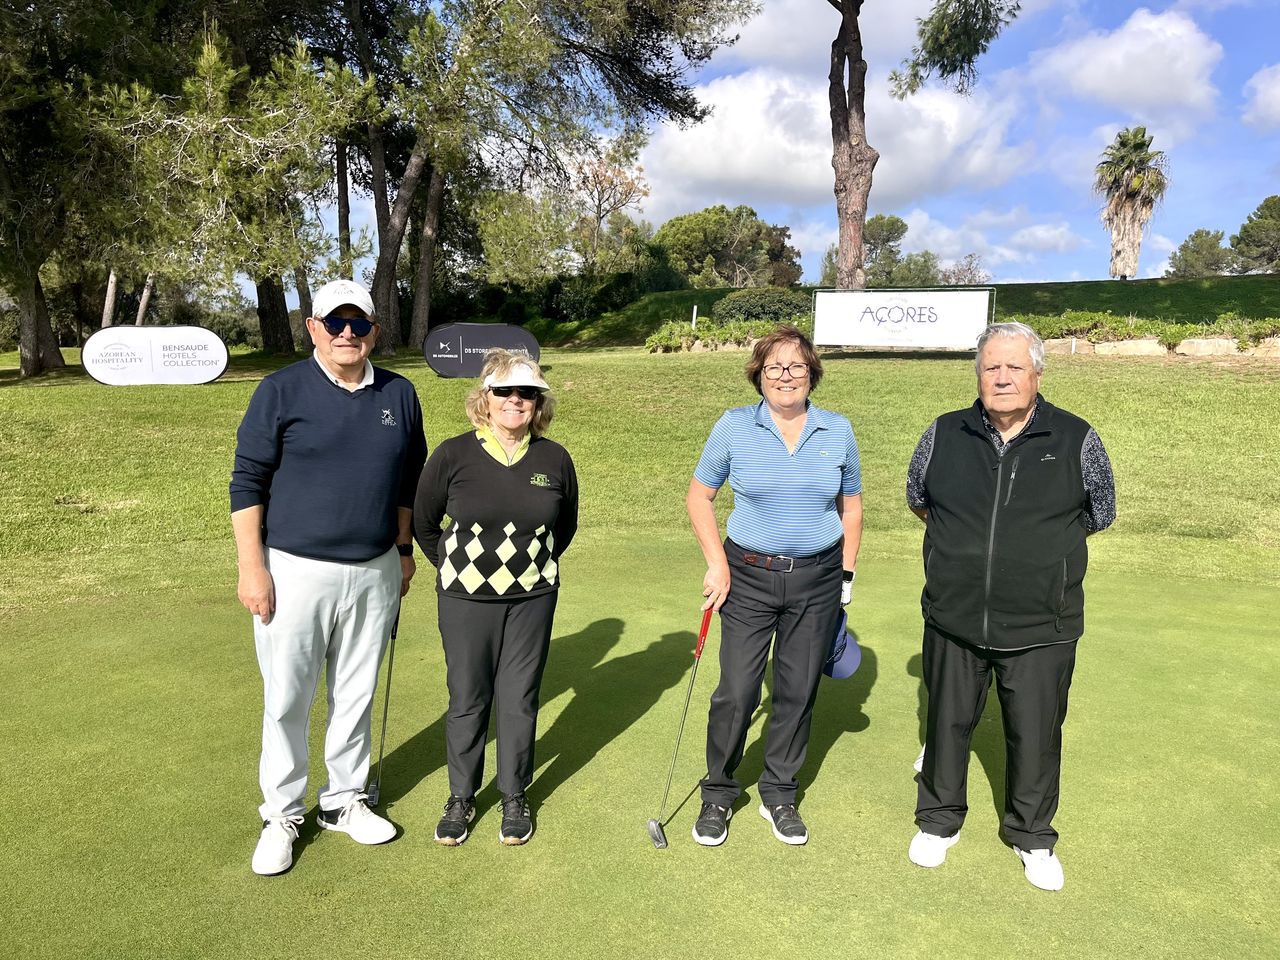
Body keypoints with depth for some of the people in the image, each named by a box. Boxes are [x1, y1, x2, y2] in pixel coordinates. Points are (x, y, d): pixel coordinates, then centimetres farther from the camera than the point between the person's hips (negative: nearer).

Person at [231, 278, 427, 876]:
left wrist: (405, 549, 15)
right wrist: (251, 566, -10)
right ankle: (282, 815, 24)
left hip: (374, 573, 3)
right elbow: (247, 481, -5)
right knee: (287, 699, 6)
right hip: (295, 571, -3)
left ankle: (343, 801, 31)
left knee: (357, 694, 14)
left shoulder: (400, 395, 6)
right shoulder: (281, 390, -5)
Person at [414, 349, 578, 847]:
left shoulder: (555, 459, -3)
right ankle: (461, 798, 28)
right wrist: (457, 568, 9)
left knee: (519, 699, 10)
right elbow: (424, 524, 5)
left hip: (532, 599, 1)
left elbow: (565, 526, 13)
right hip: (466, 599, -1)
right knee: (467, 699, 9)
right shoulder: (453, 455, -9)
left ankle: (515, 798, 28)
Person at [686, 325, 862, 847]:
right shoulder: (734, 426, -5)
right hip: (748, 577, -2)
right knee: (737, 692, -1)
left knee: (798, 693, 11)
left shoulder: (838, 431, 1)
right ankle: (718, 794, 22)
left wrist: (846, 574, 7)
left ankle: (779, 794, 31)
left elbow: (851, 507, 11)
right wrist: (716, 563, -5)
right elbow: (699, 496, 2)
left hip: (817, 581, 2)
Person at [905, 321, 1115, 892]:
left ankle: (1032, 837, 36)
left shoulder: (1077, 440, -5)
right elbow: (917, 498, 16)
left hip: (1041, 629, -1)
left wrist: (1042, 540, 8)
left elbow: (1100, 514, 10)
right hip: (954, 621, 1)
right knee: (948, 724, 15)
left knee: (1036, 735, 12)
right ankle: (939, 822, 37)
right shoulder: (944, 436, -1)